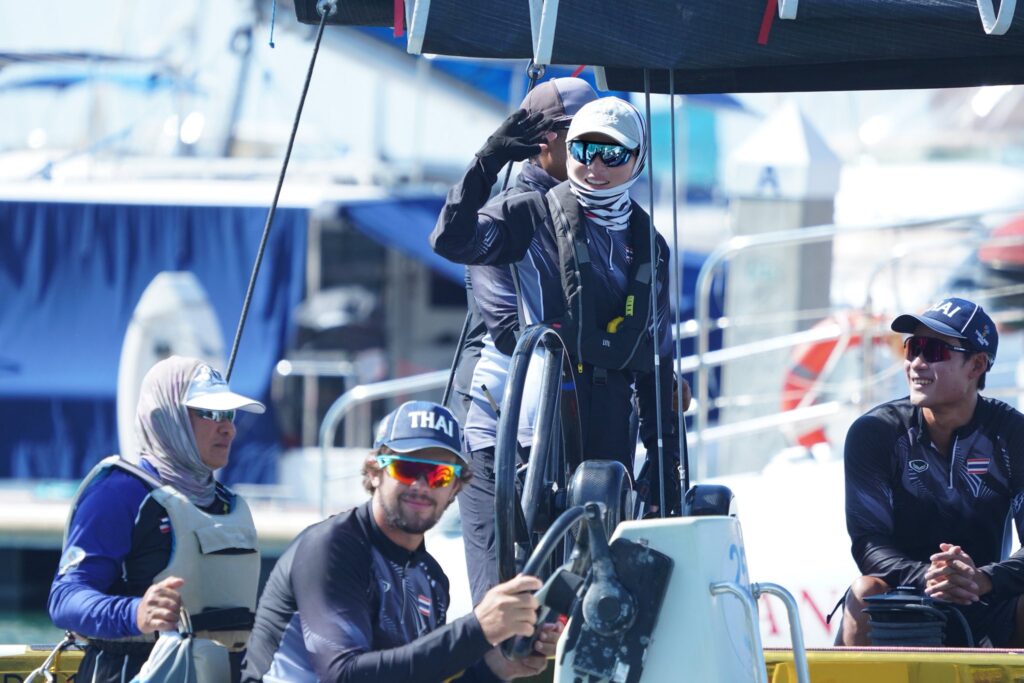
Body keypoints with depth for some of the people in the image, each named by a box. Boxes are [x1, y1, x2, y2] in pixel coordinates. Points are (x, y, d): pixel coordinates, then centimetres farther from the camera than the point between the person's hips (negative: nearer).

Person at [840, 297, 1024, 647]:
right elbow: (868, 543, -12)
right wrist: (924, 578, -34)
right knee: (865, 592, -33)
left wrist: (982, 579, -33)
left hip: (985, 610, 0)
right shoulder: (875, 432, -3)